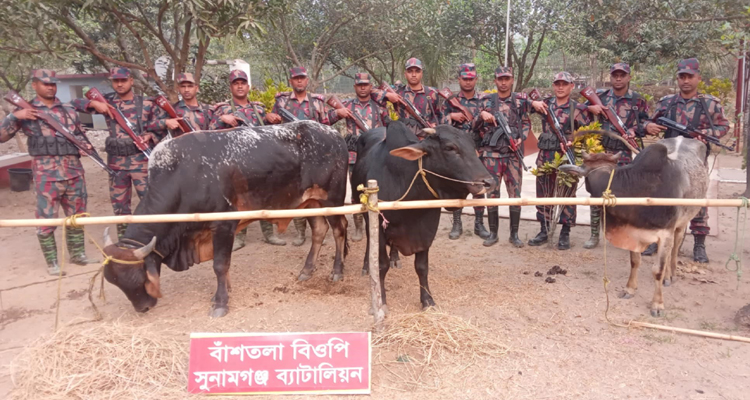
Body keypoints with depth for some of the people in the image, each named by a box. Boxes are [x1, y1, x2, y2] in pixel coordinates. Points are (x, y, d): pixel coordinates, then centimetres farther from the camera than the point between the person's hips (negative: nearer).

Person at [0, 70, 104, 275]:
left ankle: (78, 254, 26)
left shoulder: (69, 110, 13)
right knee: (47, 218, 0)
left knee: (76, 215, 12)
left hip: (74, 171, 4)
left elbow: (79, 133, 23)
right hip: (46, 173, -4)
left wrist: (85, 144, 1)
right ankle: (52, 262, 10)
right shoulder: (26, 112, 2)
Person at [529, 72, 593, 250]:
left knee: (567, 194, 1)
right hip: (545, 156, 4)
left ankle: (565, 234, 11)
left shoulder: (578, 108, -1)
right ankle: (544, 231, 21)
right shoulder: (545, 103, 8)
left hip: (567, 156, -3)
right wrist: (533, 103, -7)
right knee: (544, 193, 10)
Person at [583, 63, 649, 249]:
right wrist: (590, 108, -6)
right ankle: (594, 234, 13)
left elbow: (646, 124, 8)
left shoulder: (638, 100, 3)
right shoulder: (599, 96, 6)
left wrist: (635, 131, -12)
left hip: (623, 153, -2)